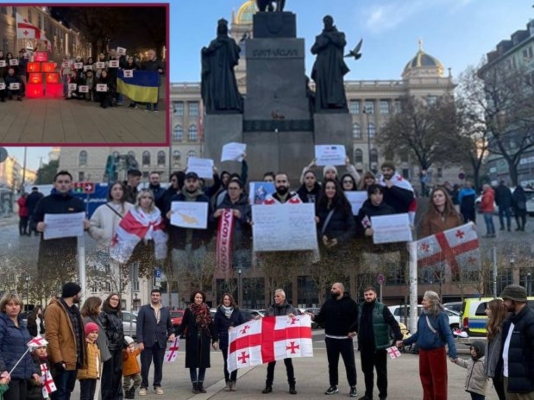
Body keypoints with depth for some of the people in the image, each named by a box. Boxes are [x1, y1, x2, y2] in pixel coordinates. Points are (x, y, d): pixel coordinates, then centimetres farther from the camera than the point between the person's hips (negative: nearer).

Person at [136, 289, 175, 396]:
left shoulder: (166, 310, 10)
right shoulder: (144, 309, 1)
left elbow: (169, 325, 16)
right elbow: (139, 326, -4)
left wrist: (171, 334, -5)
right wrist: (140, 341, -12)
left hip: (161, 343, 3)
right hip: (147, 342, -2)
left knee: (159, 366, 9)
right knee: (145, 366, 1)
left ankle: (157, 385, 22)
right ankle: (143, 386, 15)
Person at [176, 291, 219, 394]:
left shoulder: (206, 310, 5)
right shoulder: (189, 310, -1)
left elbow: (211, 325, 6)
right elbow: (183, 324, -3)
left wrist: (215, 340, 3)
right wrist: (176, 334, -16)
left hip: (204, 339, 2)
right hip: (192, 339, -2)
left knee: (203, 362, 5)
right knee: (193, 362, 3)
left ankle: (201, 384, 15)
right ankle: (194, 385, 11)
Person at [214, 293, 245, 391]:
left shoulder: (237, 311, 7)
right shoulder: (219, 312, 4)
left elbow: (243, 324, 7)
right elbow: (216, 327, 2)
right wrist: (216, 339, -7)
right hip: (224, 340, -1)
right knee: (226, 361, 1)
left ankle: (233, 381, 9)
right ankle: (227, 382, 7)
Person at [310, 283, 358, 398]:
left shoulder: (350, 303, -5)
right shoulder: (328, 303, 8)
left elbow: (357, 318, -7)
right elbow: (321, 317, 5)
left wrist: (353, 330, -17)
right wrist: (314, 317, -14)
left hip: (345, 338, -4)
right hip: (330, 338, 4)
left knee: (349, 364, 2)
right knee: (332, 363, 11)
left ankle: (353, 387, 11)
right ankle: (333, 386, 22)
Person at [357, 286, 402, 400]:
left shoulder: (382, 308, -8)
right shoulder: (360, 308, 8)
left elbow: (393, 323, -15)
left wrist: (398, 337, -24)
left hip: (379, 346, -5)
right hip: (364, 346, 5)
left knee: (381, 372, 5)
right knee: (367, 371, 13)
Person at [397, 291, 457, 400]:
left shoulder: (440, 315, -13)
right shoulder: (423, 315, 7)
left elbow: (448, 334, -18)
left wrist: (452, 352, -28)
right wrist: (404, 342, 17)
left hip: (436, 352, -7)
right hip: (423, 352, 7)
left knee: (438, 380, -1)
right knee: (425, 379, 15)